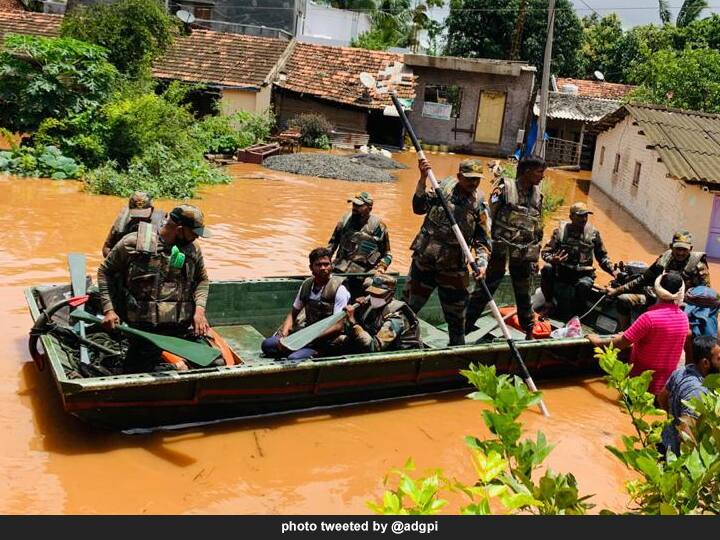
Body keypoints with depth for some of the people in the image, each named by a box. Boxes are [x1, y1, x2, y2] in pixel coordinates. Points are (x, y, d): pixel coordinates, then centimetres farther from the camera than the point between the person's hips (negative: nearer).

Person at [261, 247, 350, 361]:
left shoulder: (339, 290, -12)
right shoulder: (306, 284, 6)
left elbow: (338, 326, -17)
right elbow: (293, 313, 15)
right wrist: (284, 335, -4)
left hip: (325, 342, -6)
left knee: (293, 359, -29)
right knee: (267, 344, -7)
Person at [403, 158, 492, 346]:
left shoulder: (479, 204, -3)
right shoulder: (444, 186, -1)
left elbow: (483, 239, -1)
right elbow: (419, 207, -6)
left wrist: (482, 263, -17)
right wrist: (423, 179, -17)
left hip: (453, 266, 0)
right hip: (424, 258, 0)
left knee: (456, 315, 10)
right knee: (409, 305, 11)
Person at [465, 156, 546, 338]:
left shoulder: (537, 195, 8)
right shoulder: (505, 188, -8)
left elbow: (538, 229, 15)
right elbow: (488, 216, -8)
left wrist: (536, 257, 15)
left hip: (524, 255, 5)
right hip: (501, 250, -5)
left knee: (523, 294, 15)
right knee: (484, 290, 1)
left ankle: (529, 332, 28)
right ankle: (465, 327, 10)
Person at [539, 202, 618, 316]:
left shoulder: (593, 233, 2)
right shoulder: (561, 230, -2)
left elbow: (602, 256, 10)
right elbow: (545, 251, -1)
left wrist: (613, 271, -6)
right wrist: (552, 259, -24)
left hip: (583, 274, 0)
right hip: (561, 271, 0)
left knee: (584, 285, -35)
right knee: (547, 269, -31)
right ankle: (549, 301, -8)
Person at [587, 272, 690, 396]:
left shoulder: (650, 317, -22)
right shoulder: (684, 318, 0)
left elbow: (621, 344, -15)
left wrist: (598, 341, 3)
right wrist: (627, 337, 20)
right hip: (665, 385, 6)